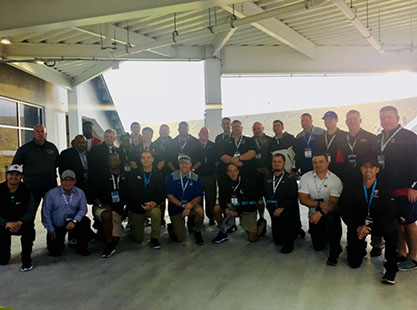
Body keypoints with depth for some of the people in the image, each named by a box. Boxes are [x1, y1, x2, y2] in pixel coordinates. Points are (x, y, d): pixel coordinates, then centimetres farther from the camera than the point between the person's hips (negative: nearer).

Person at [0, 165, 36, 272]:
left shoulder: (26, 191, -9)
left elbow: (31, 212, -12)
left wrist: (20, 222, -31)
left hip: (21, 224, 0)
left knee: (29, 228, -36)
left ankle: (26, 260, -17)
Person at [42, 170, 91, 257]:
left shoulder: (80, 193, -7)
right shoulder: (51, 193, -13)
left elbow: (83, 209, -10)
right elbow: (46, 212, -9)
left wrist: (74, 221, -27)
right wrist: (50, 229, -6)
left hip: (72, 223, 1)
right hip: (56, 226, -1)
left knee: (85, 221, -29)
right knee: (55, 252, -7)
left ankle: (81, 247, -7)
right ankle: (60, 242, 33)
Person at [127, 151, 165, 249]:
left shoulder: (158, 175, 2)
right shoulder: (133, 174, -1)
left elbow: (161, 193, -2)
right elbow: (132, 192, -10)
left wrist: (155, 203, -23)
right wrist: (142, 204, -23)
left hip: (152, 206, 0)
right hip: (136, 208, 0)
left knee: (156, 212, -38)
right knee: (138, 239, 2)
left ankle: (154, 238, -16)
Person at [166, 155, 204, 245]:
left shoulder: (195, 178, -6)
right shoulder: (172, 176, -11)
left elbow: (198, 197, -7)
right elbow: (169, 196, -12)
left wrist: (189, 206, -26)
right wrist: (183, 205, -25)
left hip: (190, 204, 2)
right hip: (175, 207, -2)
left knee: (200, 211, -33)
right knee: (180, 238, -8)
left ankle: (197, 233, -4)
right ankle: (172, 227, 27)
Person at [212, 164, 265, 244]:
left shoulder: (247, 183, -18)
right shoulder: (227, 184, -3)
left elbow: (250, 201, -21)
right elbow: (221, 199, -5)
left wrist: (237, 212, -24)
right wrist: (226, 209, -25)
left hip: (248, 210, -4)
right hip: (233, 208, 4)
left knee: (252, 239, -7)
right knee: (217, 208, -16)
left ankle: (262, 223, 24)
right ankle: (223, 232, -1)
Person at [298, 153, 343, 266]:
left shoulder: (335, 180, -11)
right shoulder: (305, 178, -5)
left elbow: (334, 203, -18)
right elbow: (303, 199, -12)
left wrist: (320, 213, -35)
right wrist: (320, 204, -26)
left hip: (330, 213, -2)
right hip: (314, 214, 2)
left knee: (332, 219, -38)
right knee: (318, 246, 4)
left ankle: (334, 252, -15)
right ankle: (326, 235, 41)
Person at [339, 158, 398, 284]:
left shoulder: (384, 188, -6)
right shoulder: (350, 187, -5)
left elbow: (388, 214, -12)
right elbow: (343, 209, -6)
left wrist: (369, 227, -24)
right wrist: (357, 227, -18)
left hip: (377, 223, 0)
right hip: (357, 225, 0)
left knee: (390, 230, -35)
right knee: (354, 263, -2)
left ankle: (391, 268, -15)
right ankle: (361, 247, 34)